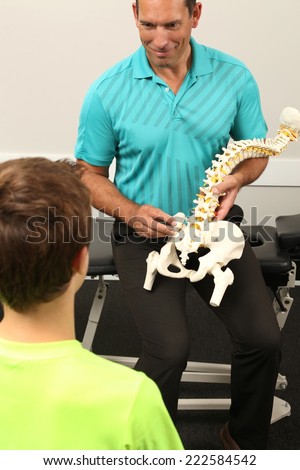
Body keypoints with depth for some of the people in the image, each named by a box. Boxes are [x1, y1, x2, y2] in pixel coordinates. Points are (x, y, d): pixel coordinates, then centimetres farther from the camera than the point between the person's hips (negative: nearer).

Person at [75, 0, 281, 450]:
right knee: (170, 349, -21)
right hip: (145, 235, -2)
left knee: (264, 338, -12)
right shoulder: (108, 92, -8)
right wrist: (130, 211, -16)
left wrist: (236, 179, -13)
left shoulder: (235, 77, -3)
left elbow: (256, 149, 10)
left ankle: (246, 440, 20)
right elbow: (89, 173, 2)